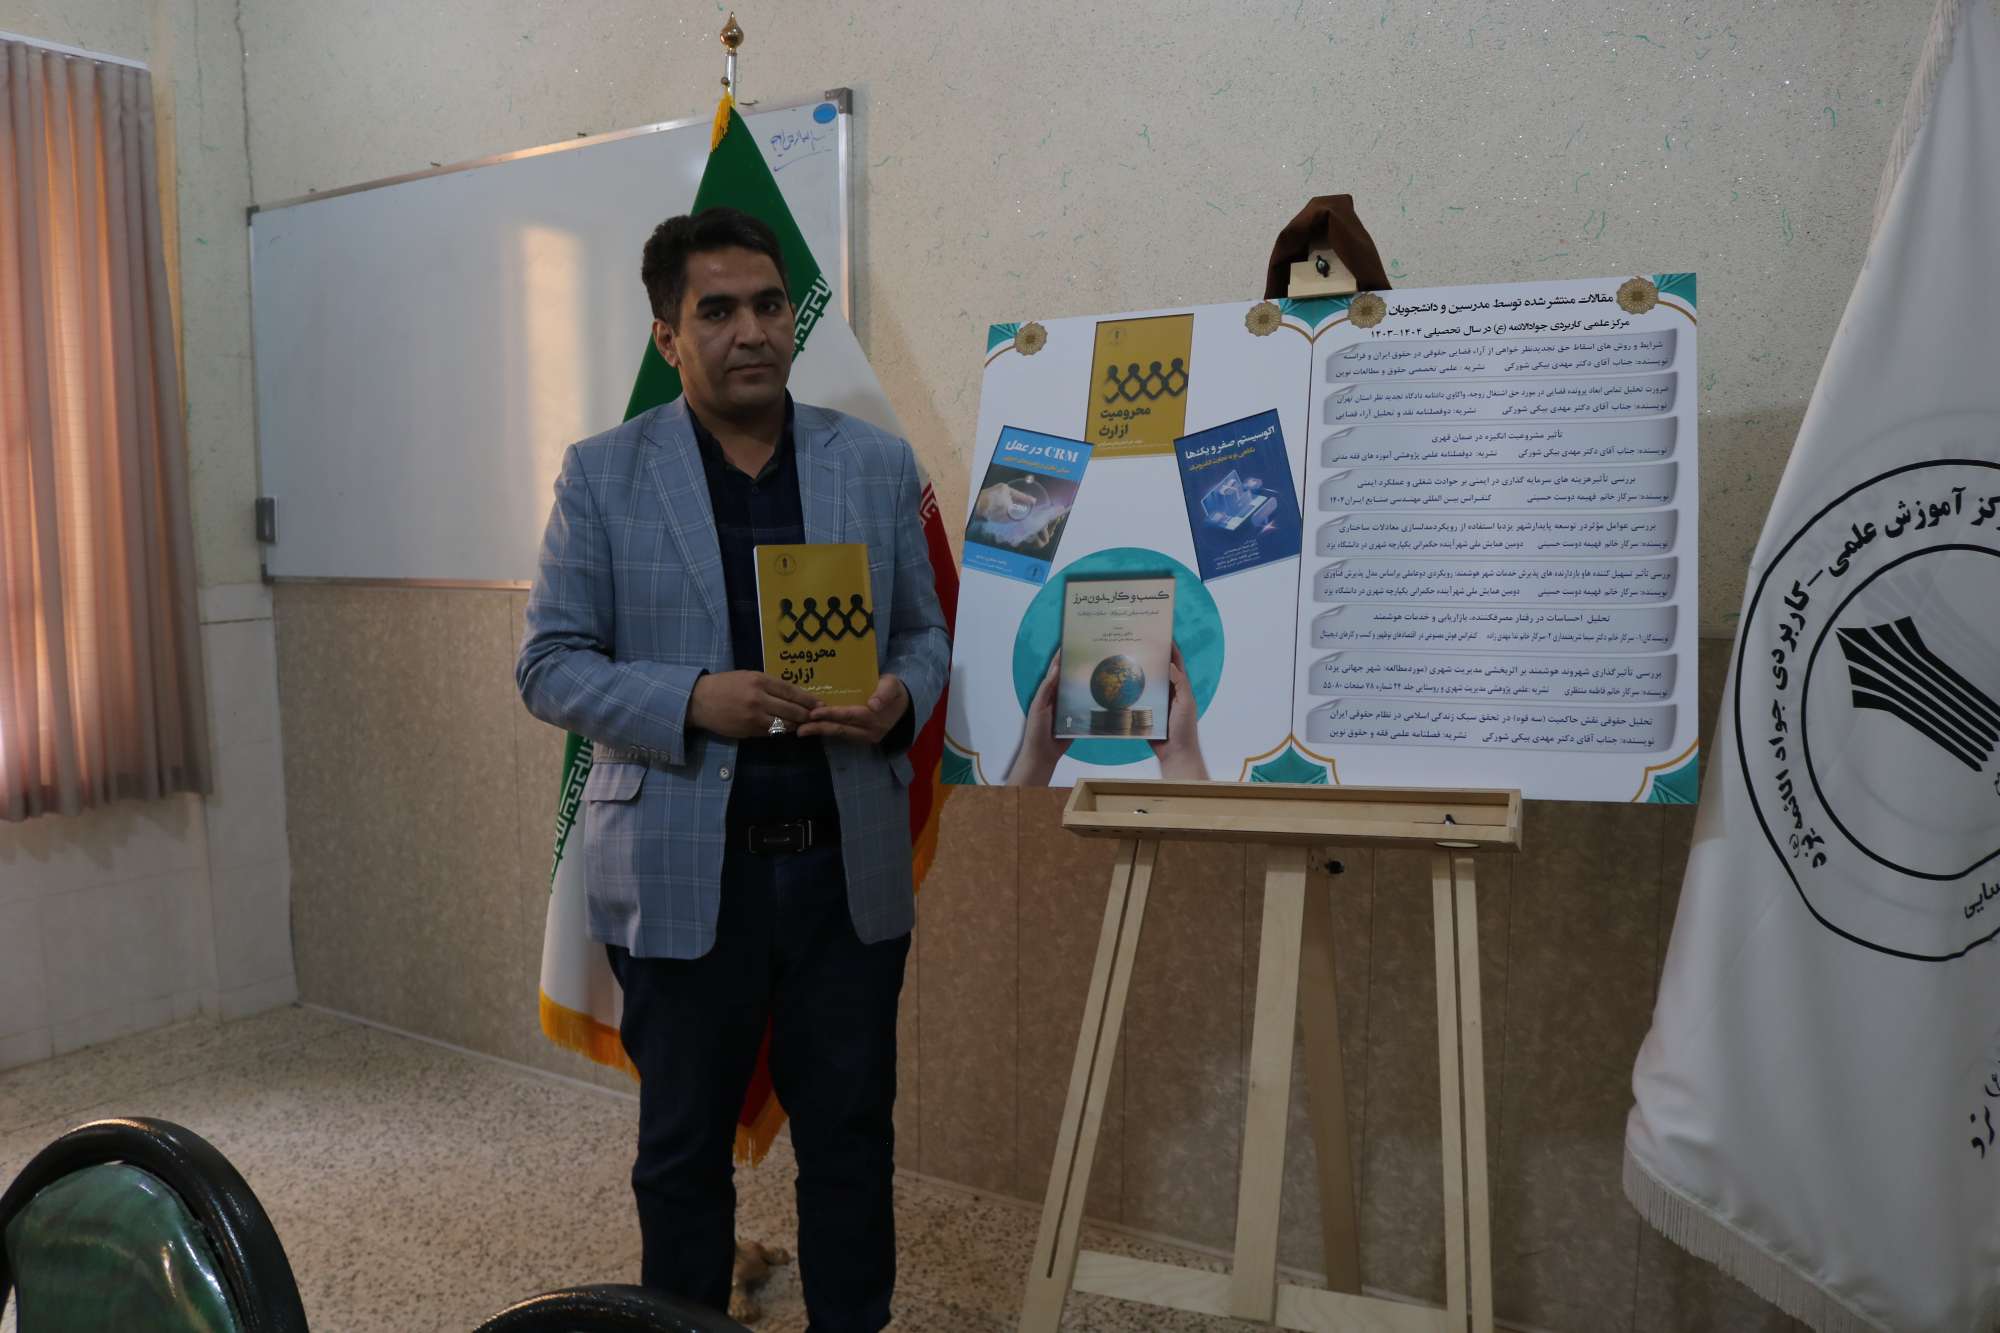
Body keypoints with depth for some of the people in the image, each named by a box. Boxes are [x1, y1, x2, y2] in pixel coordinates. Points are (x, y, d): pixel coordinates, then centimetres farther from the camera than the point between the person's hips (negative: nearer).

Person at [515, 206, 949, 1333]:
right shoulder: (603, 475, -1)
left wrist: (901, 700, -13)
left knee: (851, 1139, 14)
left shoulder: (878, 464, 5)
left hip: (849, 866, 2)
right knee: (685, 1149, 15)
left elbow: (926, 632, 10)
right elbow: (550, 666, -2)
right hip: (684, 872, -1)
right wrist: (693, 702, -19)